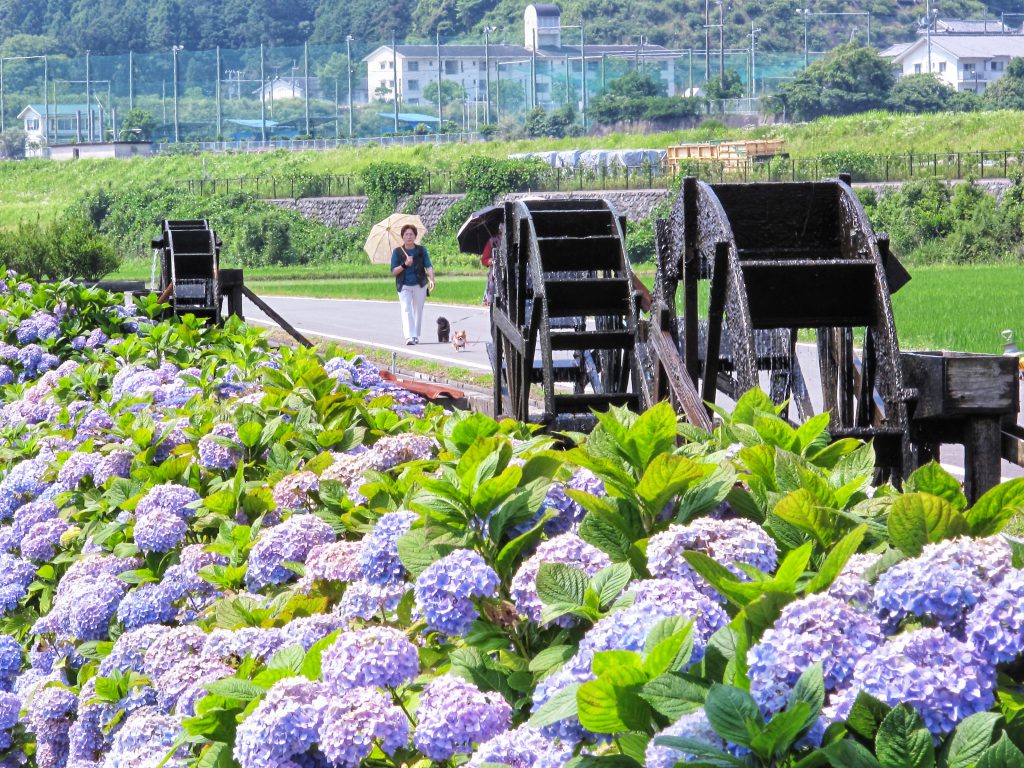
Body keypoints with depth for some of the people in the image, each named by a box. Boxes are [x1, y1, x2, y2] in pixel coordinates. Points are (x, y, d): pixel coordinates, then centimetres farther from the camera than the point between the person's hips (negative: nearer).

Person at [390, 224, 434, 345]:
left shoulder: (421, 250, 3)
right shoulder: (397, 252, 1)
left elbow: (428, 266, -6)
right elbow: (393, 271, -2)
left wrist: (431, 279, -23)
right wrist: (404, 265, -20)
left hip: (420, 285, 2)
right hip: (404, 286, -2)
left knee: (418, 310, 9)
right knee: (406, 310, -16)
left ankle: (416, 335, 24)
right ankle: (409, 336, -26)